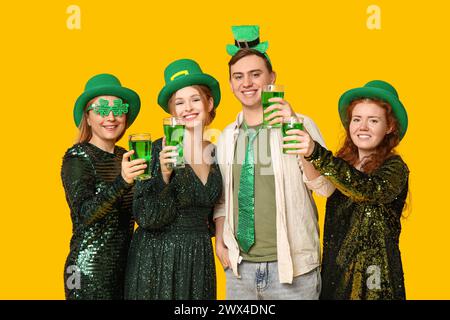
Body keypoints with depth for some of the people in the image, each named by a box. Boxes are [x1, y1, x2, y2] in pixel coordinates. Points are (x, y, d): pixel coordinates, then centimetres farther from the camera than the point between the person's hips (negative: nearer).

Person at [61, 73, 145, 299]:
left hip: (125, 264, 6)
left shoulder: (124, 157, 8)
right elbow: (85, 212, -23)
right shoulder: (77, 157, -10)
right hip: (90, 270, -6)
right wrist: (121, 181, -38)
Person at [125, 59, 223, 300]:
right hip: (156, 257, -4)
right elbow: (146, 218, -15)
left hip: (200, 257, 4)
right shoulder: (158, 150, -11)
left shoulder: (217, 154, 4)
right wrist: (164, 176, -26)